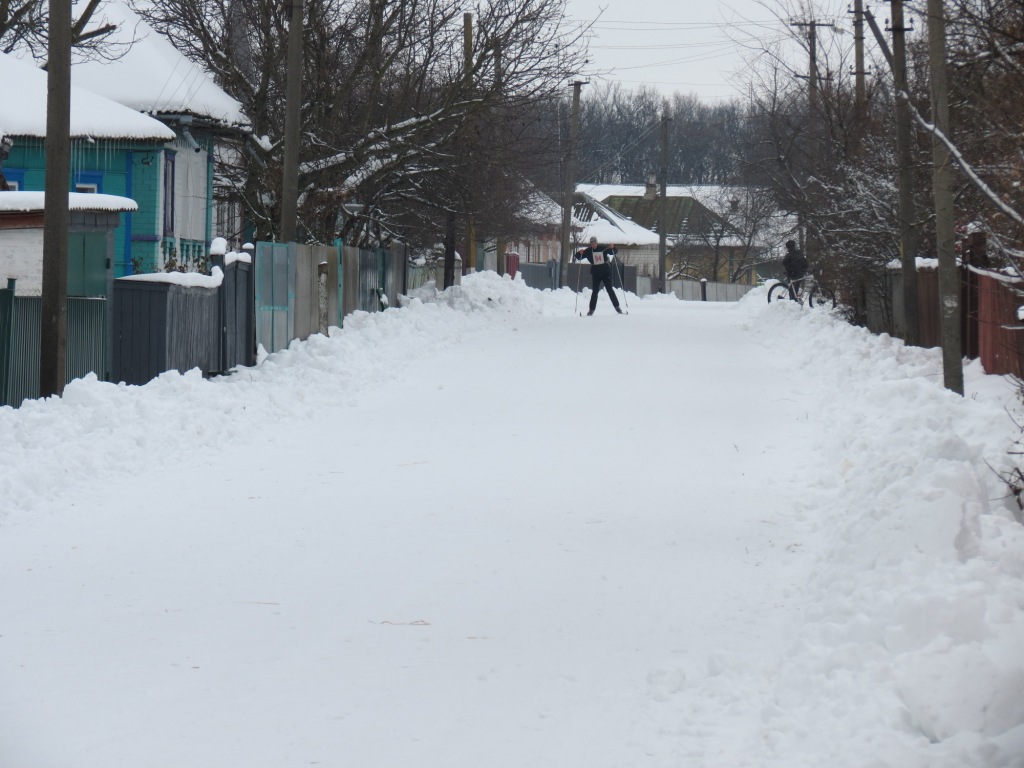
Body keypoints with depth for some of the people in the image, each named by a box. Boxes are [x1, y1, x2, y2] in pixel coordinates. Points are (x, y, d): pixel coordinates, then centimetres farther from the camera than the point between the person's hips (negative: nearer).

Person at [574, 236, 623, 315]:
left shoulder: (603, 248, -4)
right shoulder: (588, 251, -3)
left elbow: (614, 252, 3)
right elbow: (578, 257, -3)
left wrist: (613, 248, -19)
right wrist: (580, 253, -26)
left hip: (606, 273, 0)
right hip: (595, 274, 0)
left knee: (610, 289, 1)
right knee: (595, 291, -1)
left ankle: (617, 307, 8)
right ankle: (592, 309, 4)